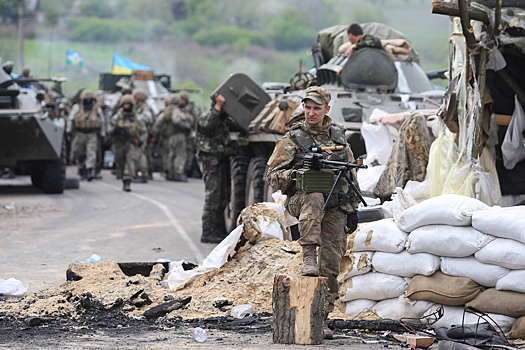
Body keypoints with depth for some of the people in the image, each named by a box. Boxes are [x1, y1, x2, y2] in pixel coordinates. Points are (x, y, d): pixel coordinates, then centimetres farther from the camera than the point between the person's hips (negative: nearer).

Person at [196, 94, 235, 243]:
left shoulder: (224, 120, 20)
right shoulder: (205, 118, -6)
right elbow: (208, 123, -28)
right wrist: (218, 106, -32)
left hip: (223, 162, 9)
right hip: (212, 162, -9)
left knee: (223, 198, 12)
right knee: (212, 198, -10)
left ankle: (219, 231, 21)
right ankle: (207, 233, -8)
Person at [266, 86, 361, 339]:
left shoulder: (338, 136, 13)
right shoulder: (292, 138, 1)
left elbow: (350, 174, 20)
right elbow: (272, 176, 0)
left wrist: (353, 209, 15)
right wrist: (293, 173, -20)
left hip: (334, 208, 3)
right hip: (301, 201, -3)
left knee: (330, 265, -2)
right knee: (314, 197, -40)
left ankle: (321, 318, 4)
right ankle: (308, 257, -39)